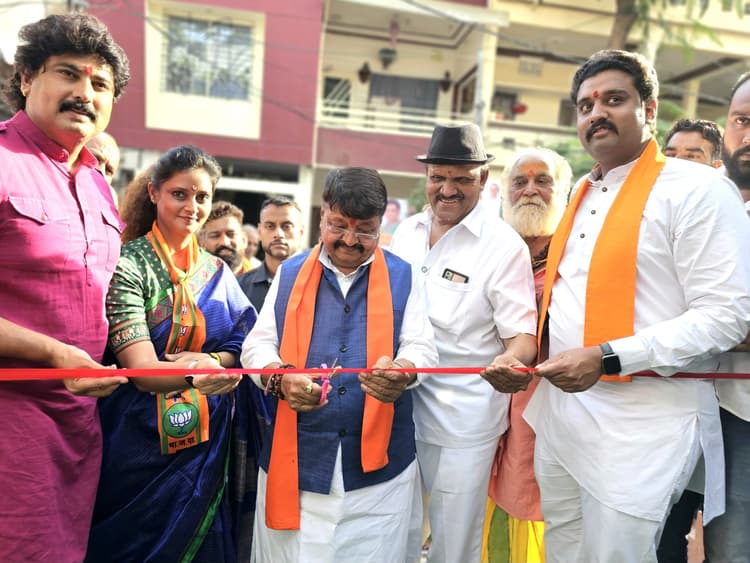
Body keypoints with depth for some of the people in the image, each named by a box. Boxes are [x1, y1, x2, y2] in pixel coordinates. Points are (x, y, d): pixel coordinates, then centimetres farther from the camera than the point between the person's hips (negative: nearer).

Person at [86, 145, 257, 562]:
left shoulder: (218, 272, 4)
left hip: (204, 443, 5)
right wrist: (197, 372, -40)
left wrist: (213, 360, -16)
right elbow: (142, 369, -21)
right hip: (140, 442, -4)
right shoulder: (129, 264, -12)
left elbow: (244, 345, 6)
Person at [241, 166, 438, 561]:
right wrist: (281, 377, -18)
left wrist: (401, 370, -25)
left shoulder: (403, 277, 4)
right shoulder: (290, 273, 6)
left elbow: (422, 347, -1)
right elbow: (257, 344, 4)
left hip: (380, 459, 0)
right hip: (297, 458, 1)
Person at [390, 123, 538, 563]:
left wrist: (512, 359, -33)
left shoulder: (504, 244, -11)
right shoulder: (406, 232, 6)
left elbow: (522, 331, -12)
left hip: (464, 416, -5)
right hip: (399, 403, 5)